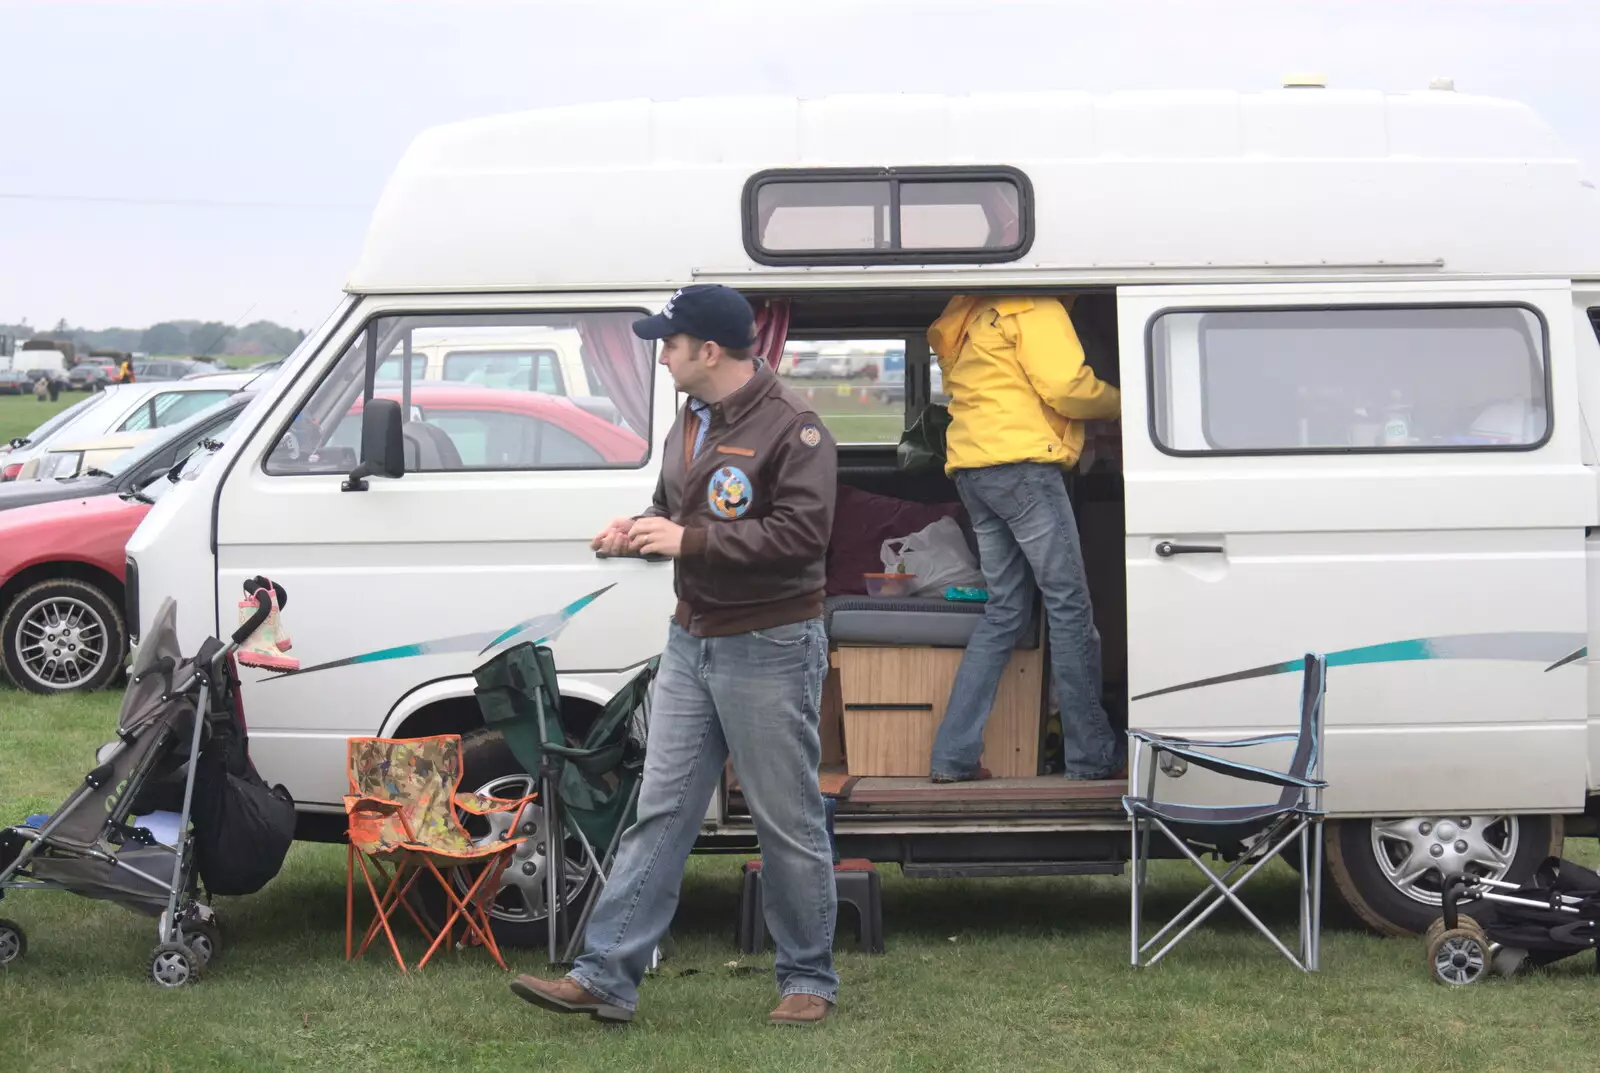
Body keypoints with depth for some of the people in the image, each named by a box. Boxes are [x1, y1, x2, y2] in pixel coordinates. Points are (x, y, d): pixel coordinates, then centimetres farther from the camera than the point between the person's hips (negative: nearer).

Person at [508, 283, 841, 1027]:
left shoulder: (790, 428, -15)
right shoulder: (690, 423, 13)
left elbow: (803, 534, -24)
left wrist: (689, 540, -24)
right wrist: (641, 530, 3)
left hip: (769, 649, -8)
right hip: (691, 644, 8)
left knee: (789, 825, 3)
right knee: (659, 813, 5)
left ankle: (809, 980, 16)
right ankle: (605, 977, 4)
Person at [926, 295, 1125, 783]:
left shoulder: (980, 317, 25)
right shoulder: (1036, 310, -4)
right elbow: (1067, 388, -13)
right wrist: (1120, 402, 5)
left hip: (971, 468, 9)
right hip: (1021, 464, -9)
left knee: (1004, 610, 11)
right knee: (1070, 608, -2)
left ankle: (953, 756, 5)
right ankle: (1092, 755, 0)